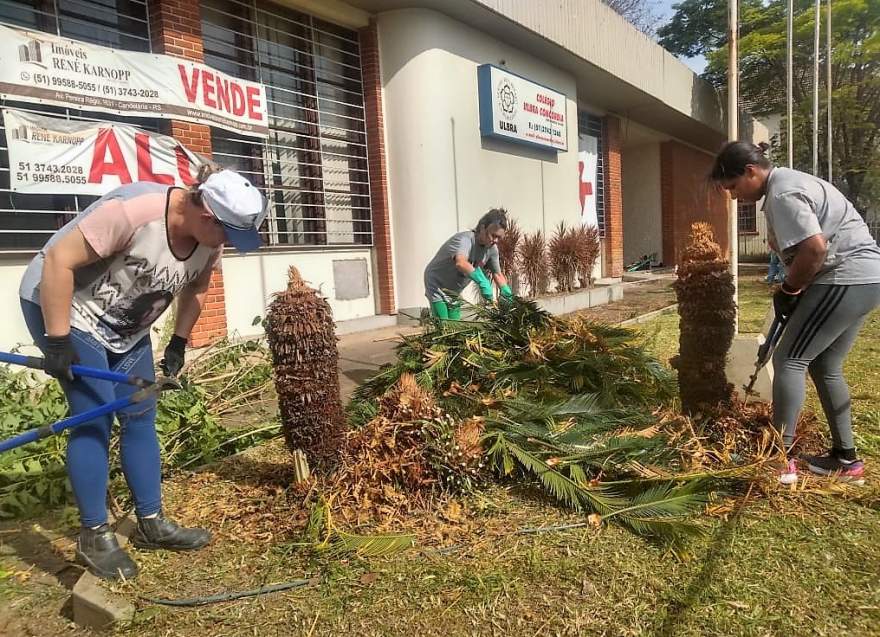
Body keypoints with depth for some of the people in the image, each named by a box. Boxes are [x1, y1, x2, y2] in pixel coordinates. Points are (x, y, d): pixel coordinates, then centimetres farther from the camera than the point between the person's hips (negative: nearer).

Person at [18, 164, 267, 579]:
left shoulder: (209, 237, -10)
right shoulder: (133, 211, -34)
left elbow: (195, 288, 7)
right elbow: (58, 260, -30)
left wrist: (179, 342, 2)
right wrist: (57, 341, -26)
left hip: (126, 325, 7)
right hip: (63, 309, -7)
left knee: (140, 419, 5)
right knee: (94, 420, -9)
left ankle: (151, 524, 16)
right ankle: (93, 537, 6)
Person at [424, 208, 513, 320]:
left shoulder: (492, 249, -7)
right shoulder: (464, 239, -31)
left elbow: (497, 274, 5)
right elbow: (460, 263, -52)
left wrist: (509, 295, -9)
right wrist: (482, 281, -60)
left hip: (454, 293, 8)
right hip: (437, 286, -7)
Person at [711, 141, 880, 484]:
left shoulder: (782, 194, -17)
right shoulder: (788, 183, 16)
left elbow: (814, 248, -26)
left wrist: (788, 290, -12)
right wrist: (794, 289, 12)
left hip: (845, 280, -11)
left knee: (789, 360, -7)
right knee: (824, 365, 15)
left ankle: (780, 459, -3)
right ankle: (846, 457, 21)